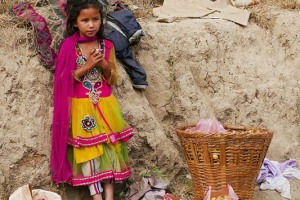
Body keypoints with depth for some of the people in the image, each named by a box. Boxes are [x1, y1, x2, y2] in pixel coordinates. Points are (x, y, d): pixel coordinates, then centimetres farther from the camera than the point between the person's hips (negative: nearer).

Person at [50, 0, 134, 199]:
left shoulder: (107, 46, 2)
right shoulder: (69, 47, -6)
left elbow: (113, 80, 6)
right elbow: (64, 80, -9)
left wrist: (104, 65, -13)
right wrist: (87, 66, -17)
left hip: (105, 105, 3)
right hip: (82, 107, -3)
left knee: (109, 145, 0)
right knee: (87, 148, -3)